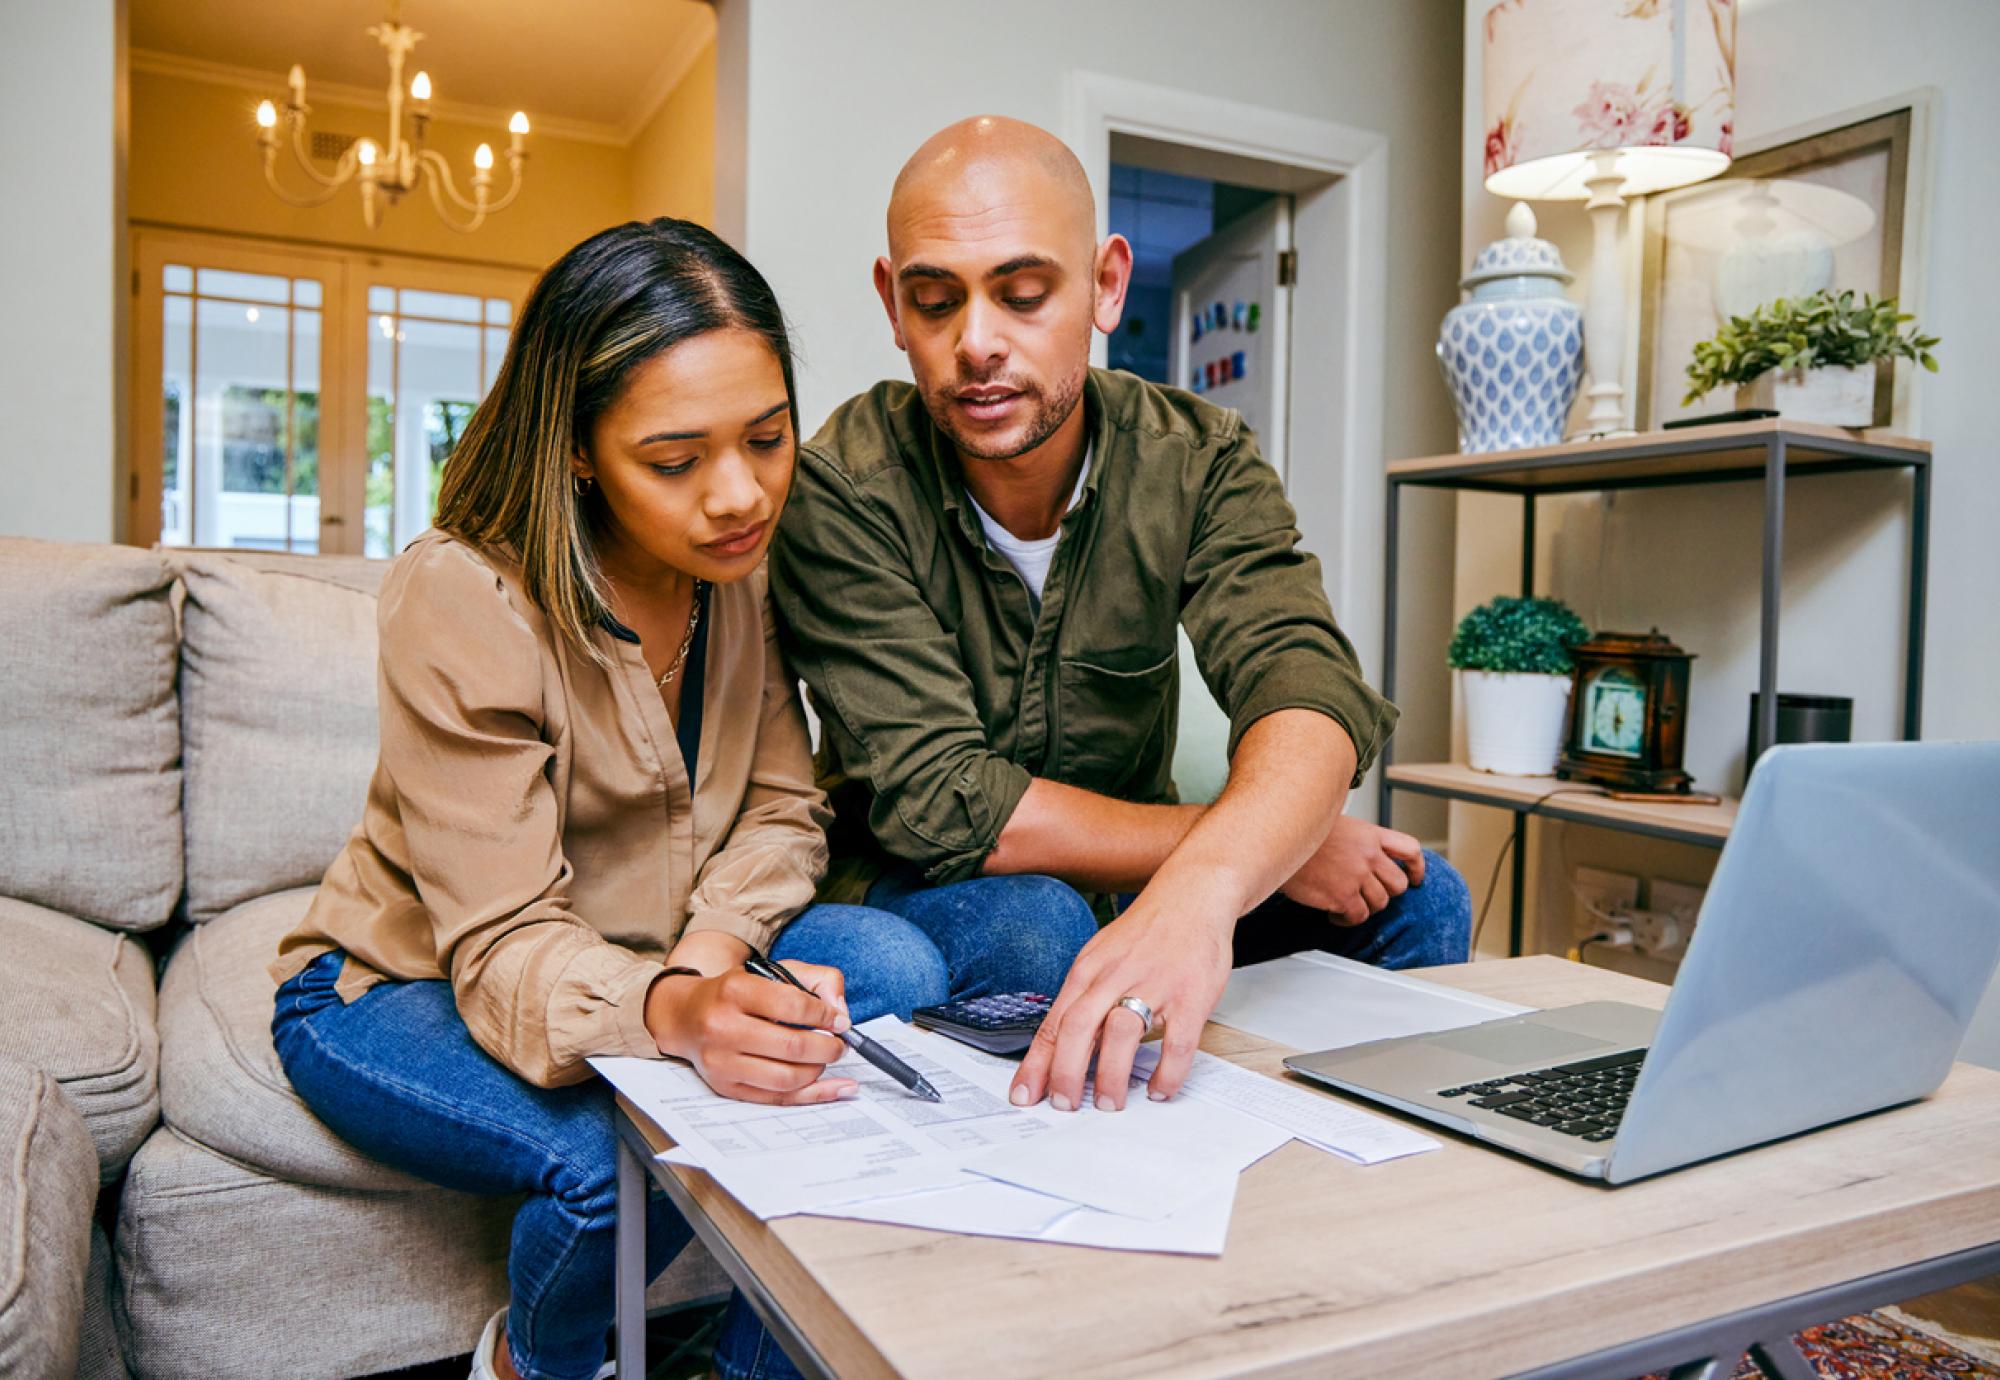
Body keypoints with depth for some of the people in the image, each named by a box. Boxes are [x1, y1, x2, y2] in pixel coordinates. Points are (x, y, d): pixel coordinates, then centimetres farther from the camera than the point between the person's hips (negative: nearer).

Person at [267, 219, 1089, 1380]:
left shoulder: (751, 562, -9)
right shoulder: (465, 599, -26)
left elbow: (783, 808, -5)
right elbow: (505, 948, -28)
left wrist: (711, 950, -26)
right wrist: (675, 1016, -49)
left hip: (662, 960, 5)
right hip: (403, 988, -4)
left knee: (895, 968, -21)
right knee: (626, 1150, -33)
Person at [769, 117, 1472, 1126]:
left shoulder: (1199, 462, -10)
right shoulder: (842, 490, -19)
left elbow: (1312, 695, -27)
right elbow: (940, 804, -26)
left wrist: (1202, 885, -51)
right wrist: (1270, 847, -24)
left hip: (1130, 890, 3)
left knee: (1414, 899, -15)